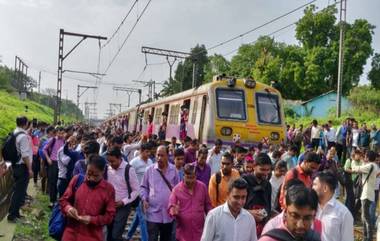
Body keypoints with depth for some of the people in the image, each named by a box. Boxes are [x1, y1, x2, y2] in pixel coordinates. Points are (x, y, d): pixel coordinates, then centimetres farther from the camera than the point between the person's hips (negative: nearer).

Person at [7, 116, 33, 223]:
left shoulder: (14, 133, 9)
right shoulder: (23, 136, -19)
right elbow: (25, 155, -22)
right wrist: (29, 169, -18)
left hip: (16, 165, 9)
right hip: (22, 166, -9)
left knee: (18, 189, 17)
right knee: (19, 190, -2)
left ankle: (15, 212, 27)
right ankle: (12, 215, 3)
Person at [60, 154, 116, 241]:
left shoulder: (108, 189, -6)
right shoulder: (77, 180, -1)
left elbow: (110, 215, -3)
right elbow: (63, 200, 9)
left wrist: (92, 220, -18)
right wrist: (68, 208, -14)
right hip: (71, 234, 2)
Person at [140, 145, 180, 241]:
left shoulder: (173, 170, 2)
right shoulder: (150, 170, -1)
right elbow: (143, 187, 7)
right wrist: (144, 199, -8)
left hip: (169, 213, 2)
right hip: (153, 213, -2)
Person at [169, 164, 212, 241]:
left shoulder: (202, 187, 1)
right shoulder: (177, 189, -6)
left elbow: (207, 205, 10)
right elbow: (171, 206, -6)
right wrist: (174, 211, -28)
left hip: (199, 232, 1)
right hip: (183, 232, -1)